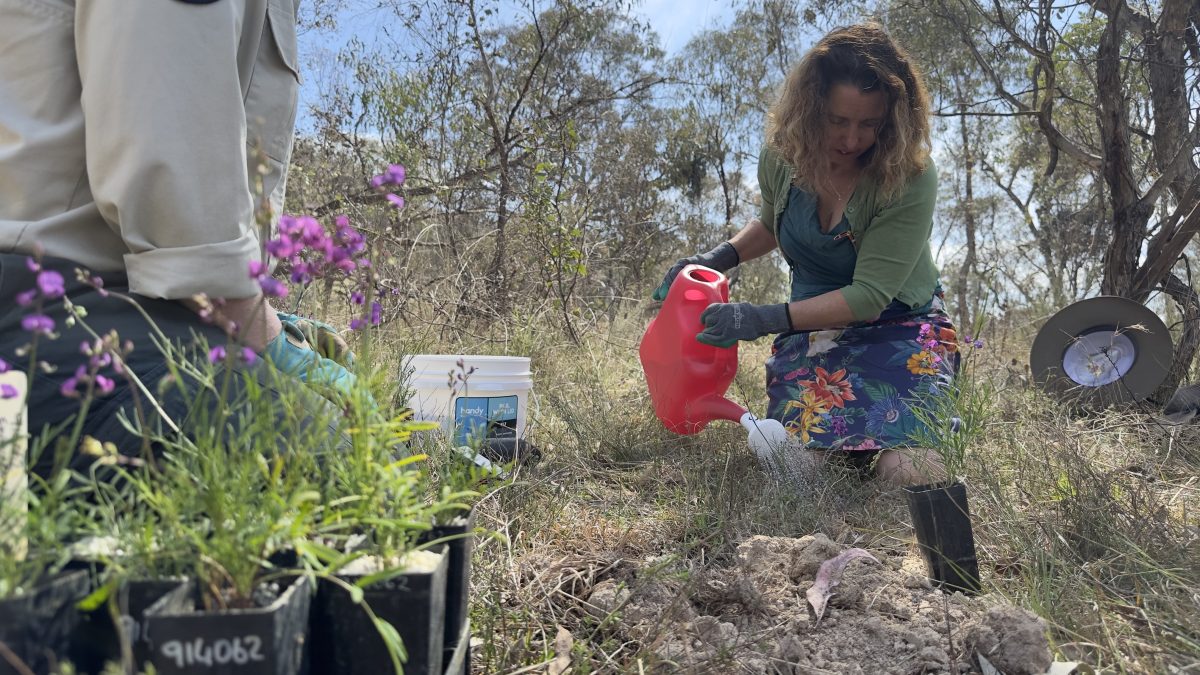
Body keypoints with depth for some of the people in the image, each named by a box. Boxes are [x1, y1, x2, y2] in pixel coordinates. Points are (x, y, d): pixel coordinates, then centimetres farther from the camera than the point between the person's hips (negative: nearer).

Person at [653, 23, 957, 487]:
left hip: (899, 325, -2)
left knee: (908, 471, -23)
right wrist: (719, 258, -1)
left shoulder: (910, 178, -22)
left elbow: (869, 295, -23)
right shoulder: (781, 158, -7)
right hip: (812, 330, 3)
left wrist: (765, 319, -29)